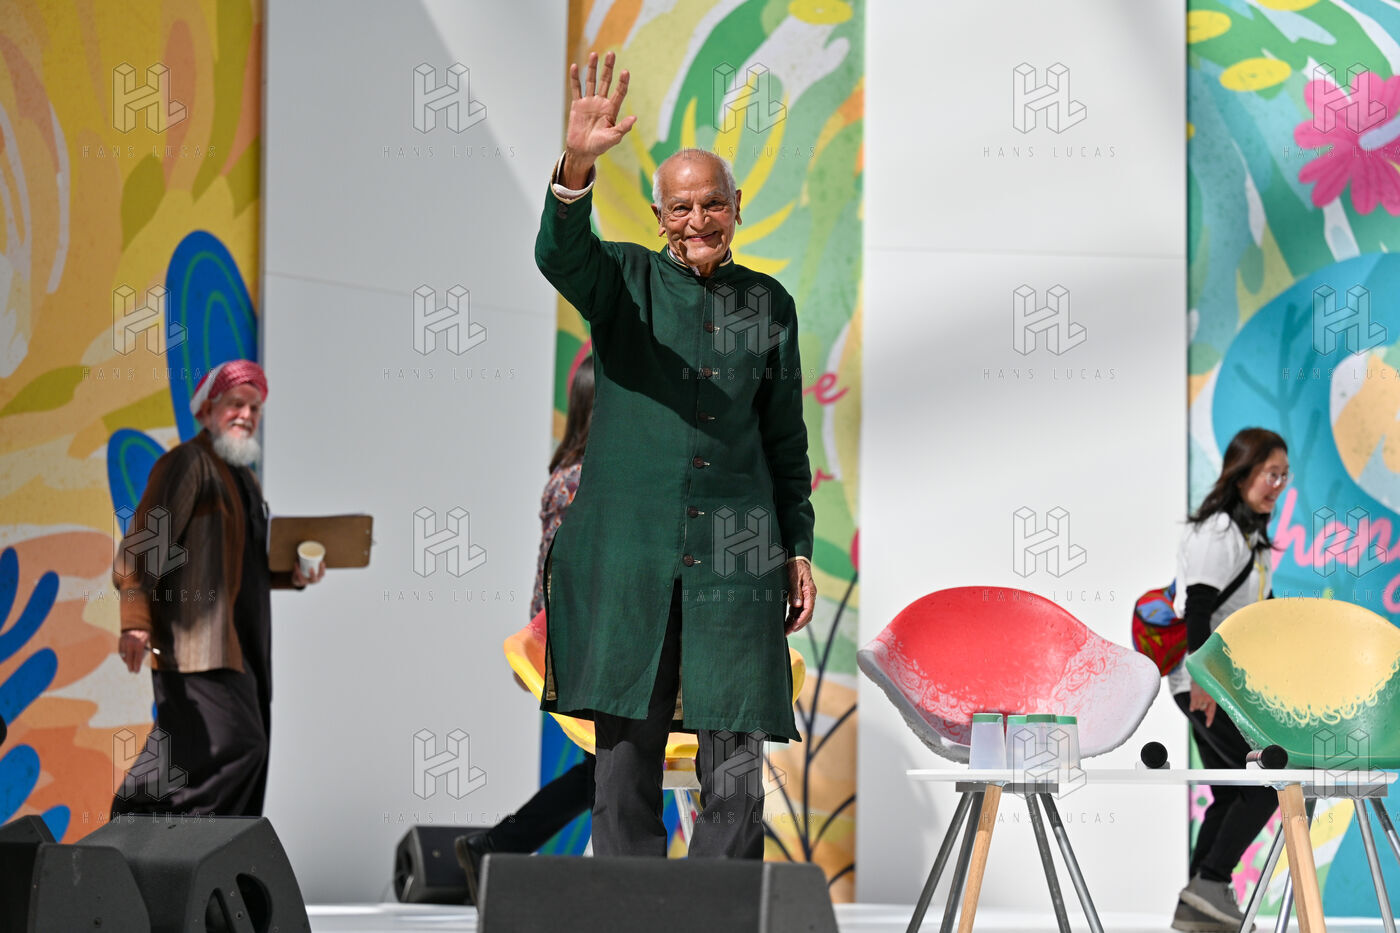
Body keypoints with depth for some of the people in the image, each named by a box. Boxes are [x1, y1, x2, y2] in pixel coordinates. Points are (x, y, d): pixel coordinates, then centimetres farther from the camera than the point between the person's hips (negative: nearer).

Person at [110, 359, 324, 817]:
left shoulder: (243, 478, 25)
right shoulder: (187, 463, -4)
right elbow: (142, 543, -14)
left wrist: (291, 575, 12)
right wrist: (135, 620, -25)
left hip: (238, 649, 10)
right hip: (198, 645, -9)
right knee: (234, 744, -19)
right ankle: (138, 814, -9)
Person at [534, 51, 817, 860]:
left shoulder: (769, 304, 13)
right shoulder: (626, 280, 6)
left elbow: (786, 437, 17)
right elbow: (560, 256, -17)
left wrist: (799, 549, 11)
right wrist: (577, 166, -36)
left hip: (736, 553, 2)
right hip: (629, 543, -2)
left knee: (737, 753, -1)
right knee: (627, 746, 0)